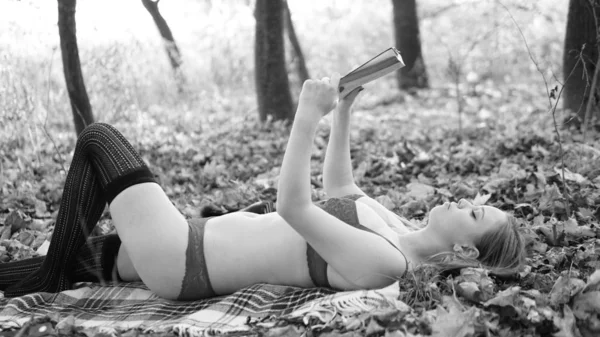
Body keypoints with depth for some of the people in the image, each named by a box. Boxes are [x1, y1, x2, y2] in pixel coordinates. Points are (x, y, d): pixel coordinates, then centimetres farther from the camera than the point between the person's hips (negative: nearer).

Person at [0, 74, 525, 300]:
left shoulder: (384, 262, -27)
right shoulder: (399, 231, 2)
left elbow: (292, 207, -34)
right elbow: (338, 186, 18)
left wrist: (309, 115, -35)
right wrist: (343, 111, 8)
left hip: (180, 257, -9)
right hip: (196, 246, 9)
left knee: (97, 138, 2)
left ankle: (52, 279, 11)